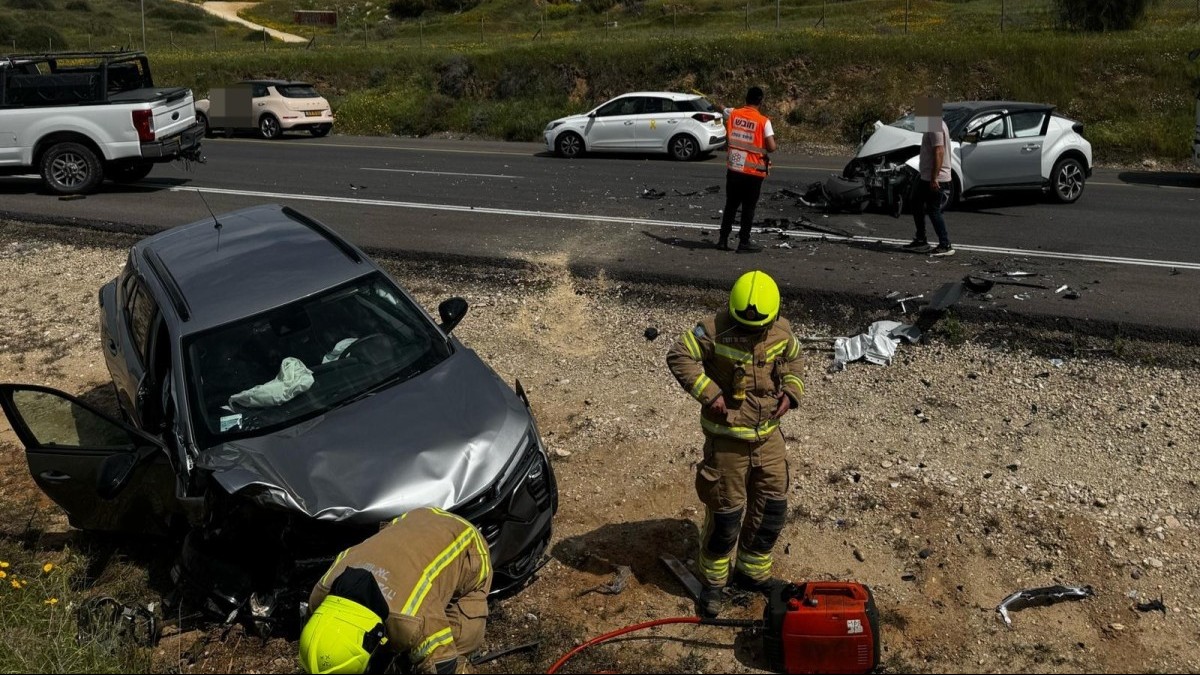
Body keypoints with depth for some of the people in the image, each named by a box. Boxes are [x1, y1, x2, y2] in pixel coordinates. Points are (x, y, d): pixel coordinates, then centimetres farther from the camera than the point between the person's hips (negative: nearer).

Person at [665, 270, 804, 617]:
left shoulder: (781, 331, -2)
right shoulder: (714, 330, -18)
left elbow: (793, 361, 16)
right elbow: (679, 357, -16)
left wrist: (791, 392, -1)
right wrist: (709, 393, -22)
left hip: (769, 435, 5)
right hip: (727, 439, -5)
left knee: (772, 508, 13)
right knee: (726, 513, 3)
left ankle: (753, 572, 34)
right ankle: (713, 582, 23)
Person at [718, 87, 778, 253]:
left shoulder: (732, 114, -1)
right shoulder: (763, 121, -13)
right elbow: (772, 147, -15)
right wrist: (774, 145, 7)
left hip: (733, 169, 4)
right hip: (753, 171, -4)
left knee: (730, 205, 14)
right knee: (748, 207, 6)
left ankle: (723, 239, 15)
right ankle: (744, 242, 9)